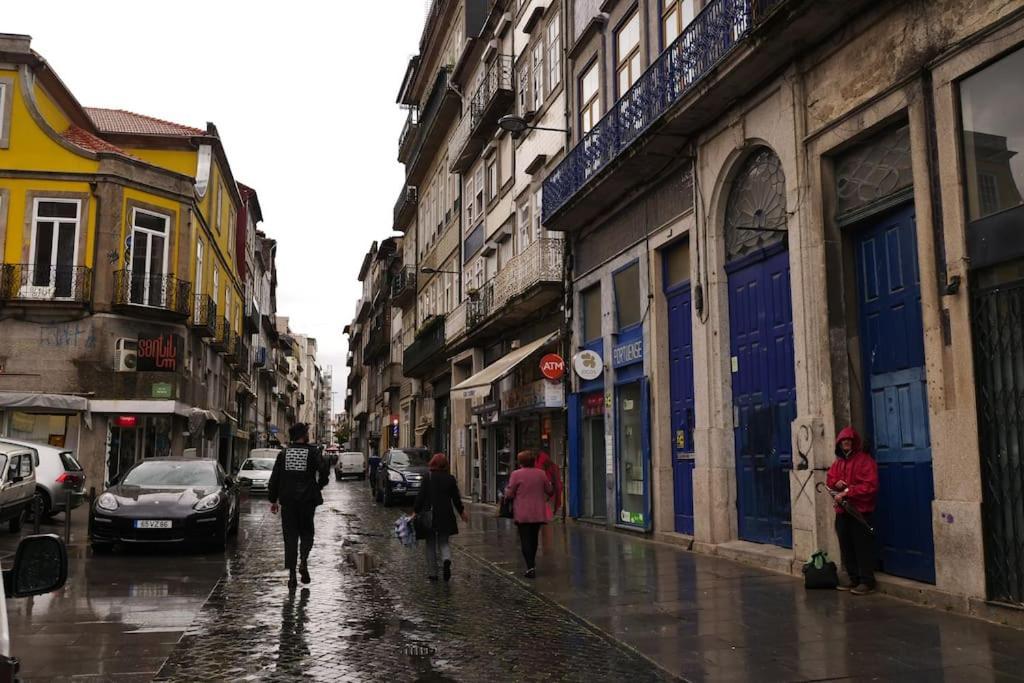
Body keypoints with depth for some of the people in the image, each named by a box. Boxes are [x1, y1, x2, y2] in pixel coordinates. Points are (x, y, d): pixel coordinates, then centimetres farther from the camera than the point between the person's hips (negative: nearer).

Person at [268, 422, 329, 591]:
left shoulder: (283, 453, 4)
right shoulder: (313, 452, -5)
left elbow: (274, 479, 4)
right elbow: (323, 473, -13)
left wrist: (273, 499, 11)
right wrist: (318, 487, 7)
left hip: (287, 501, 2)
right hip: (307, 500, -2)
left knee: (290, 536, 7)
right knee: (306, 533, 14)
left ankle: (291, 575, 5)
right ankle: (303, 561, -11)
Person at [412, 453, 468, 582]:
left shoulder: (428, 477, -6)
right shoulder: (450, 478, 1)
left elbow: (421, 496, -8)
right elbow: (456, 498, 7)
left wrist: (415, 512, -1)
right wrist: (462, 512, 21)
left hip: (429, 515, -2)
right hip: (446, 516, 2)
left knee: (431, 544, 10)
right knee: (443, 542, 13)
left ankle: (432, 573, 11)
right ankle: (446, 559, -18)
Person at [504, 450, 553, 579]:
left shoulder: (516, 474, -10)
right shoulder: (541, 474, 2)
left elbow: (509, 494, -8)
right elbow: (550, 491, 10)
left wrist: (506, 491, 13)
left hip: (523, 514, -4)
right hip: (538, 513, 4)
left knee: (525, 540, -2)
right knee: (534, 538, 18)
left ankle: (530, 567, -12)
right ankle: (532, 564, 29)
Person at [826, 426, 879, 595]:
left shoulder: (865, 460, -8)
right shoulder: (838, 461, 15)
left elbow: (870, 486, -17)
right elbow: (829, 479, 21)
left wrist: (847, 492, -20)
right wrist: (836, 483, -3)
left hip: (860, 511, -7)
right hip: (842, 511, 7)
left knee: (863, 547, -4)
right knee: (846, 547, 11)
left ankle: (867, 581, 2)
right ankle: (854, 579, 20)